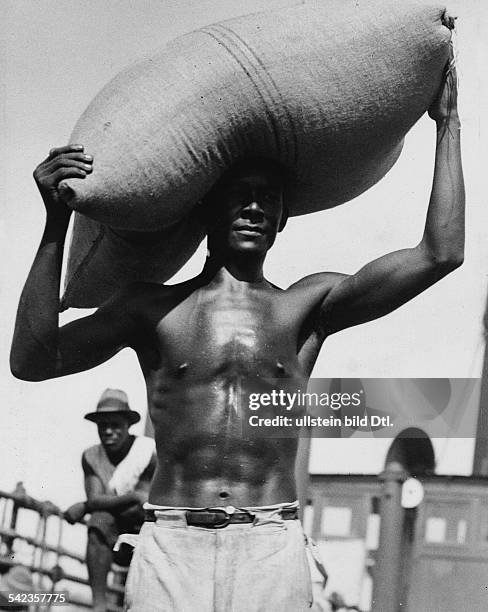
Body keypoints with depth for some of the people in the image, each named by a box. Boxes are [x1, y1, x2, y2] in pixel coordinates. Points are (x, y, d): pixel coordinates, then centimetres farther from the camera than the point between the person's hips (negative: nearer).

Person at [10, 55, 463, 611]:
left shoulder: (308, 305, 12)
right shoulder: (153, 306, 11)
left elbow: (440, 253, 6)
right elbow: (31, 361, 1)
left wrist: (447, 123, 12)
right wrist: (55, 224, -6)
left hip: (272, 547, 1)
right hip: (170, 545, 0)